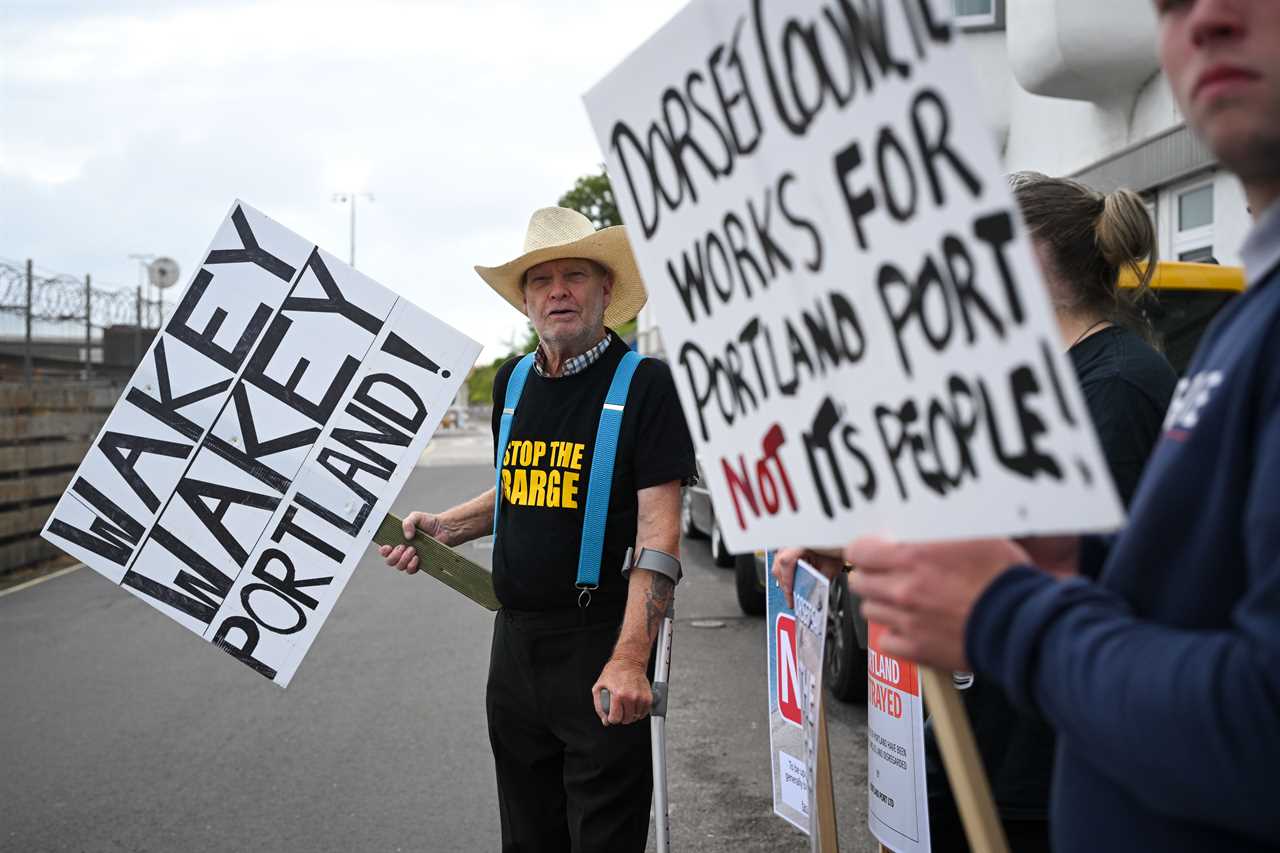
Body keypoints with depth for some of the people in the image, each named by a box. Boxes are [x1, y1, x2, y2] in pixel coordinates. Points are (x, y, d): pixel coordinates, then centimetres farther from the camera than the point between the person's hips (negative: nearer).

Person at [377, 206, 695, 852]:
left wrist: (629, 658, -26)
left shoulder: (643, 383, -11)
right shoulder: (513, 382, 9)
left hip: (600, 643, -6)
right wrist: (441, 528, 6)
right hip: (515, 637, 6)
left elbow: (659, 531, -17)